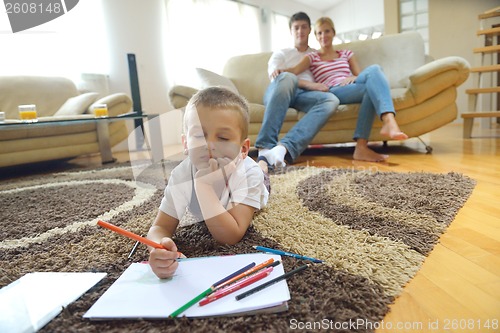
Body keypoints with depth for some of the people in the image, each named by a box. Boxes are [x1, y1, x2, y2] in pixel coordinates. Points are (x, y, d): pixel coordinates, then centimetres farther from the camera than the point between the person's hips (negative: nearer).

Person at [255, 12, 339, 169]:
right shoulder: (281, 54, 23)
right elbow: (275, 77, 1)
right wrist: (309, 84, -12)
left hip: (304, 95, 2)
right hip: (279, 92, -2)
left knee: (331, 100, -31)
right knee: (287, 78, -38)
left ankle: (283, 148, -52)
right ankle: (265, 148, -48)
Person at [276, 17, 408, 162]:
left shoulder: (347, 54, 30)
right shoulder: (312, 57, 22)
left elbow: (360, 76, 18)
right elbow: (295, 69, 1)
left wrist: (353, 78, -6)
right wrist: (280, 71, -21)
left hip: (351, 90, 4)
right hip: (333, 93, -3)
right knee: (374, 69, -27)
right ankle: (388, 123, -47)